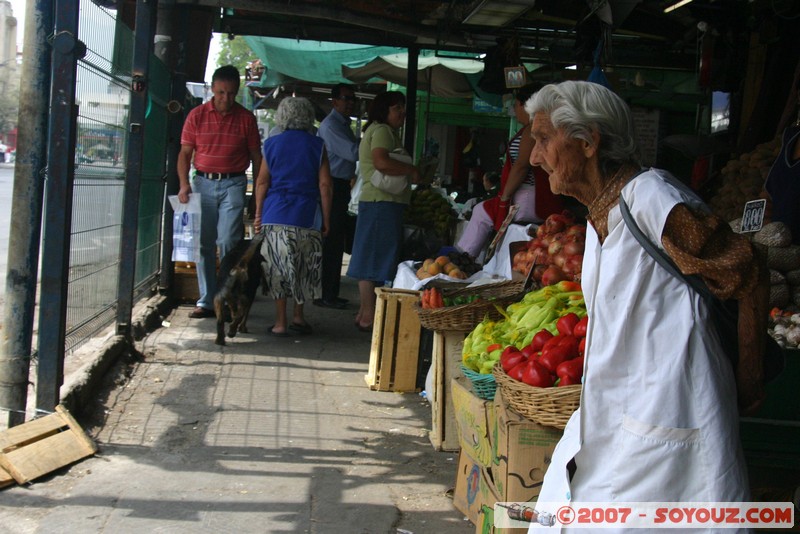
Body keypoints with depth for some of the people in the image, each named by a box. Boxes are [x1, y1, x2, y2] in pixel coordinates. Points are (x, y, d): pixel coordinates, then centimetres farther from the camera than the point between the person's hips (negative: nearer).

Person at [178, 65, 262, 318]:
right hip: (203, 183, 2)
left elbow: (256, 157, 8)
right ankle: (206, 301, 10)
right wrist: (184, 183, -8)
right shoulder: (197, 115, 4)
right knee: (204, 244, 3)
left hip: (233, 184, -2)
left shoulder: (246, 118, 3)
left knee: (227, 242, -11)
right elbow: (185, 153, 6)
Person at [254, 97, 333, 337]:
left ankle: (281, 323, 7)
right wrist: (326, 219, 4)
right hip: (307, 216, -1)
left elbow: (262, 182, 4)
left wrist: (259, 214, 10)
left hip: (276, 215, 1)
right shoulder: (317, 146, 1)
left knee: (278, 268, 5)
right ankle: (298, 317, 21)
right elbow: (325, 186, -2)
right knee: (304, 268, 13)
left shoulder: (272, 144, 5)